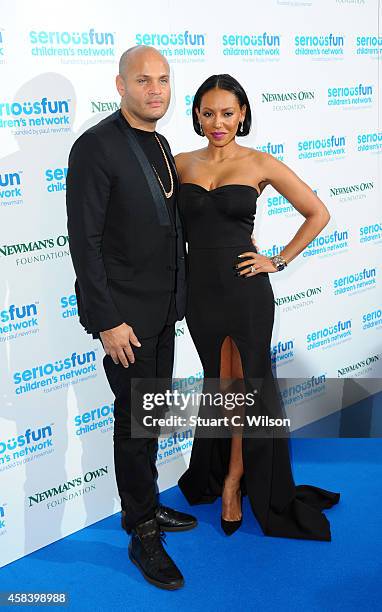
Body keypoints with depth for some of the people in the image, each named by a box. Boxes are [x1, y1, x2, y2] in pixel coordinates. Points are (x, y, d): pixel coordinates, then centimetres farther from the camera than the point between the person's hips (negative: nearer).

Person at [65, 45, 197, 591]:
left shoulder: (160, 145, 8)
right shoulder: (96, 147, -18)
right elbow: (84, 242, -19)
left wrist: (177, 294, 16)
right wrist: (107, 321, -21)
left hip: (163, 307, 8)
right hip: (125, 312, -8)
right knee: (134, 420, 2)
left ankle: (146, 506, 36)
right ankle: (144, 535, 17)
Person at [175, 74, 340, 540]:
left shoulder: (260, 164, -5)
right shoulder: (180, 164, 2)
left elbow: (318, 214, -1)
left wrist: (279, 261, -5)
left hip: (246, 289, -3)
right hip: (201, 290, 3)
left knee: (246, 383, 8)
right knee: (219, 383, 16)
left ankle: (233, 480, 26)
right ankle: (230, 476, 34)